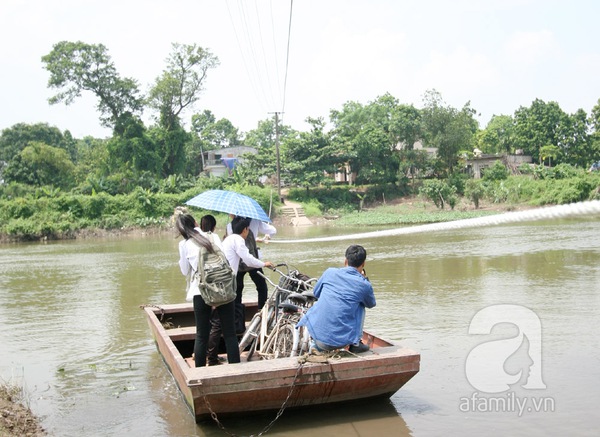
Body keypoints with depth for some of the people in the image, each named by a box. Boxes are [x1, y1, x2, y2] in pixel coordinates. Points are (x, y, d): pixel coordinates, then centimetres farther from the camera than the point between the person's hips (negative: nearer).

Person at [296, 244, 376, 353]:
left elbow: (316, 292, 22)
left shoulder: (330, 272, 4)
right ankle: (355, 344, 21)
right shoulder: (364, 285, -3)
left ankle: (315, 345, 22)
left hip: (316, 335, 2)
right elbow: (371, 304, 20)